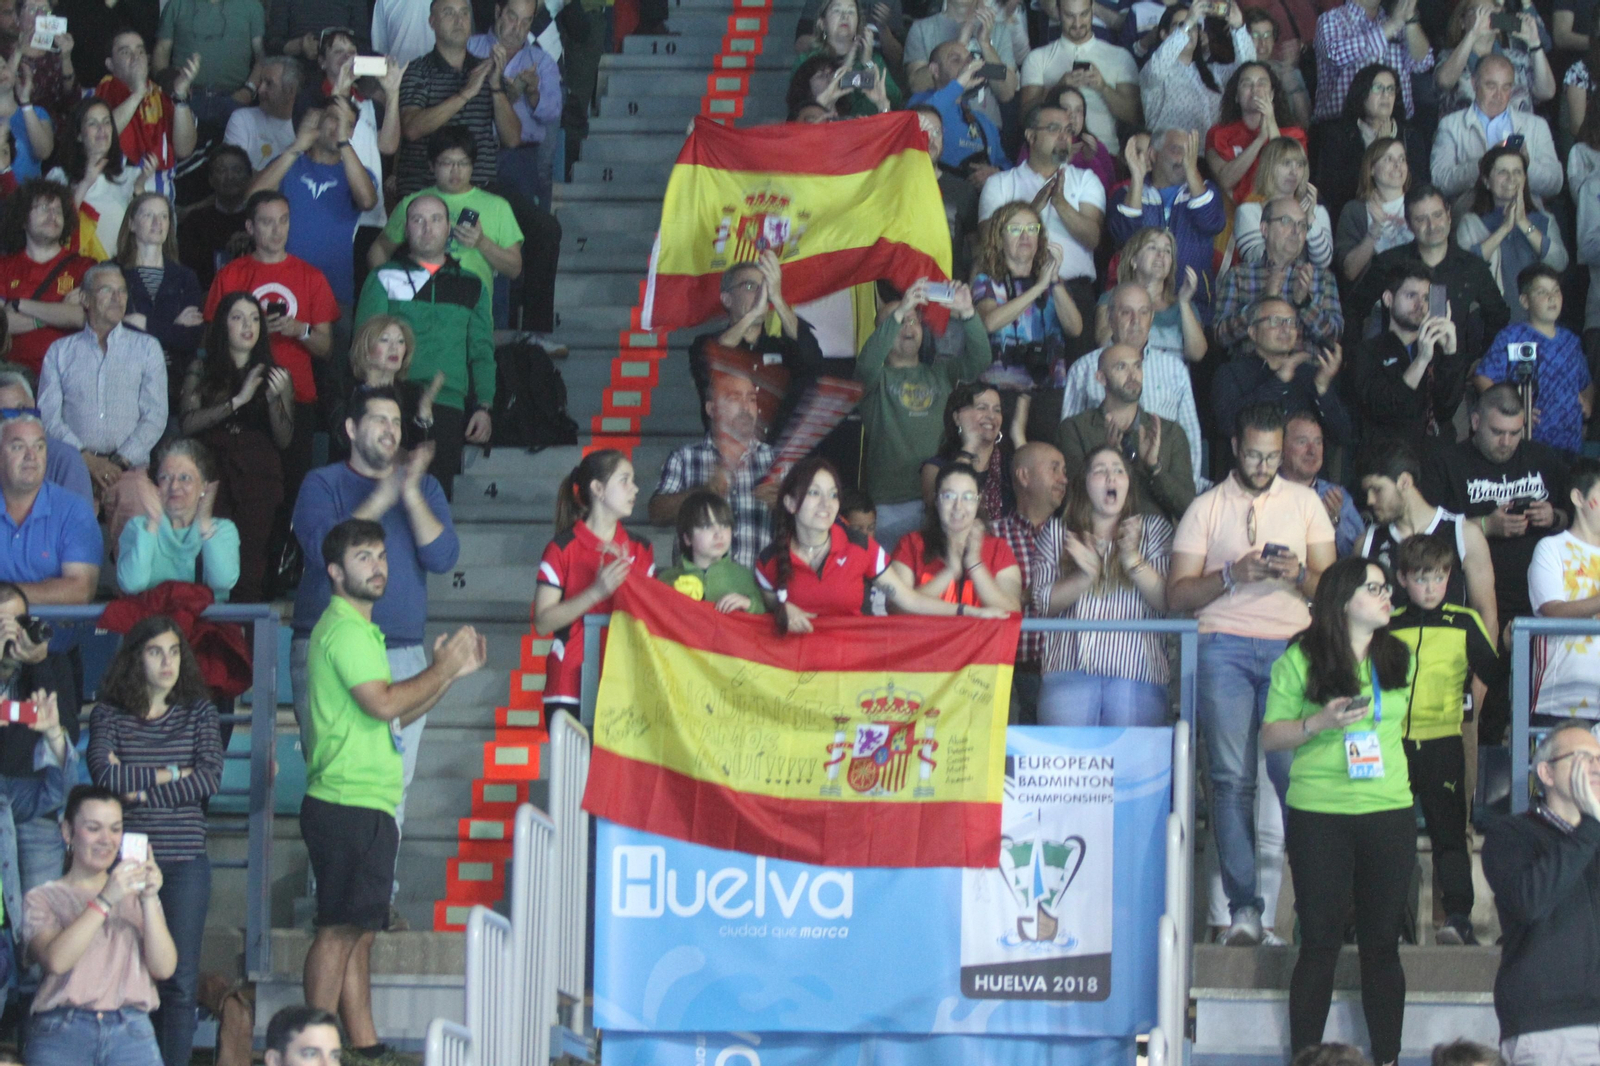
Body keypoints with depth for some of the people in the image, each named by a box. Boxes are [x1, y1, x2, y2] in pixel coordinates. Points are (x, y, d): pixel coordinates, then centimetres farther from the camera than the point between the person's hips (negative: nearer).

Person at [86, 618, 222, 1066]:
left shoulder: (198, 711, 9)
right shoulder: (108, 715, 6)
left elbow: (211, 777, -4)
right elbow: (104, 776, -10)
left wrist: (138, 791, -8)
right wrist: (171, 774, -6)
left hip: (185, 861, 1)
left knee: (180, 980, -3)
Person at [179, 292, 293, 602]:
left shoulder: (275, 375, 14)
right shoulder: (202, 370, 12)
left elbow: (284, 440, 7)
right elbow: (188, 424, -3)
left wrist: (274, 399, -9)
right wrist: (238, 401, -8)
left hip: (258, 475, 1)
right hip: (212, 472, -1)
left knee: (251, 558, -11)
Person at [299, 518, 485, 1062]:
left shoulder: (362, 630, 22)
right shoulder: (343, 630, -12)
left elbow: (396, 716, 24)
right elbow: (383, 704, -23)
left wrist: (450, 671, 15)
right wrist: (441, 669, -10)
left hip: (368, 807, 10)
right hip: (347, 804, -10)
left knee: (359, 930, 10)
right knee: (340, 929, -10)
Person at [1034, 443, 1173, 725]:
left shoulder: (1153, 529, 13)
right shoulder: (1057, 531, 15)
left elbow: (1167, 602, 2)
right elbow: (1044, 603, 5)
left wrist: (1132, 559, -11)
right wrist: (1087, 575, -10)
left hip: (1135, 671, 0)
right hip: (1069, 669, 0)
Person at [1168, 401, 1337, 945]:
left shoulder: (1305, 502, 16)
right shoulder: (1205, 508, 12)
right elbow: (1177, 595, 6)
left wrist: (1299, 575, -7)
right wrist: (1233, 575, -8)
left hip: (1291, 645, 0)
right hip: (1225, 648, 0)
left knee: (1296, 773, -11)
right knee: (1232, 777, -8)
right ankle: (1243, 905, -8)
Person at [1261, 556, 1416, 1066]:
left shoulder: (1398, 658, 9)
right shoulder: (1300, 660, -3)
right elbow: (1269, 736, -2)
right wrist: (1319, 723, -17)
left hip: (1389, 813, 3)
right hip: (1319, 814, -3)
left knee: (1382, 942, 5)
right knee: (1320, 942, -1)